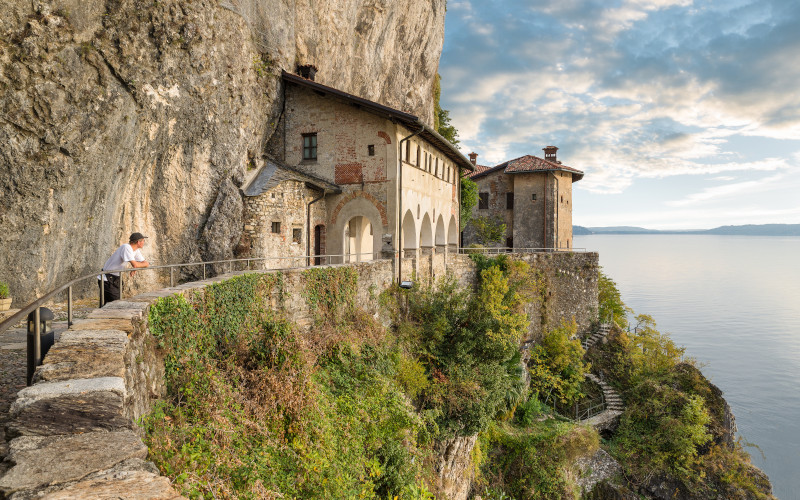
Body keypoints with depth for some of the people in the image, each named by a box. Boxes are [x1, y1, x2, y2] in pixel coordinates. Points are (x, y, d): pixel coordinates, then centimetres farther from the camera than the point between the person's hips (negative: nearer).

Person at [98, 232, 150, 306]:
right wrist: (144, 264, -8)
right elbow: (134, 264, -29)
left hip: (115, 279, 9)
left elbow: (146, 263, 6)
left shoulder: (136, 251, 6)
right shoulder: (126, 247, -21)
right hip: (106, 279, -9)